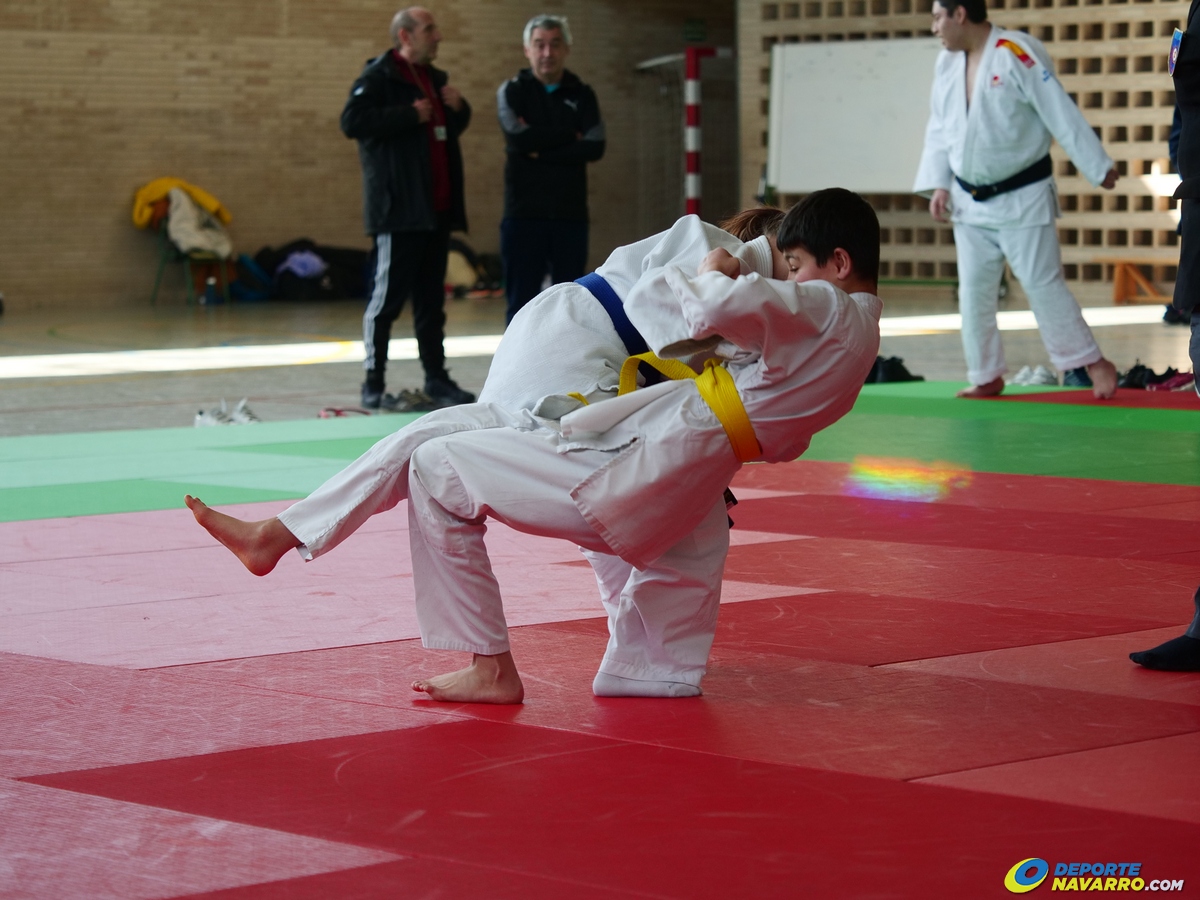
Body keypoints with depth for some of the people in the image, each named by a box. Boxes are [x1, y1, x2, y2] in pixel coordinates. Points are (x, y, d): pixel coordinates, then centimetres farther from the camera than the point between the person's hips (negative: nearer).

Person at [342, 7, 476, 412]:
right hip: (400, 210, -8)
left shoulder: (435, 79, 19)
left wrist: (458, 108, 8)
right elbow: (352, 121, -21)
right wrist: (410, 116, -21)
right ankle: (373, 385, -2)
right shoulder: (378, 77, -8)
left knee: (432, 298, 12)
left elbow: (454, 128, 31)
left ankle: (436, 378, 18)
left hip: (437, 209, 8)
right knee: (388, 295, -6)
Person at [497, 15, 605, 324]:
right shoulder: (512, 92, 5)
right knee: (521, 300, -2)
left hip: (571, 215, 2)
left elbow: (595, 147, -6)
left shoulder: (582, 95, 10)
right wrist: (570, 136, -6)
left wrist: (542, 152, -12)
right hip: (524, 214, -2)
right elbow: (518, 136, -14)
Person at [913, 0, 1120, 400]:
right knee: (973, 291, 7)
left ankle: (1093, 364, 8)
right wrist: (937, 183, 1)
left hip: (1021, 198, -6)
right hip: (969, 200, 6)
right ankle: (987, 376, 18)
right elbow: (939, 129, 10)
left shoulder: (1018, 55, -18)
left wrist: (1099, 168, -11)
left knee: (1043, 284, -5)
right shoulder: (947, 63, 2)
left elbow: (1062, 114, -15)